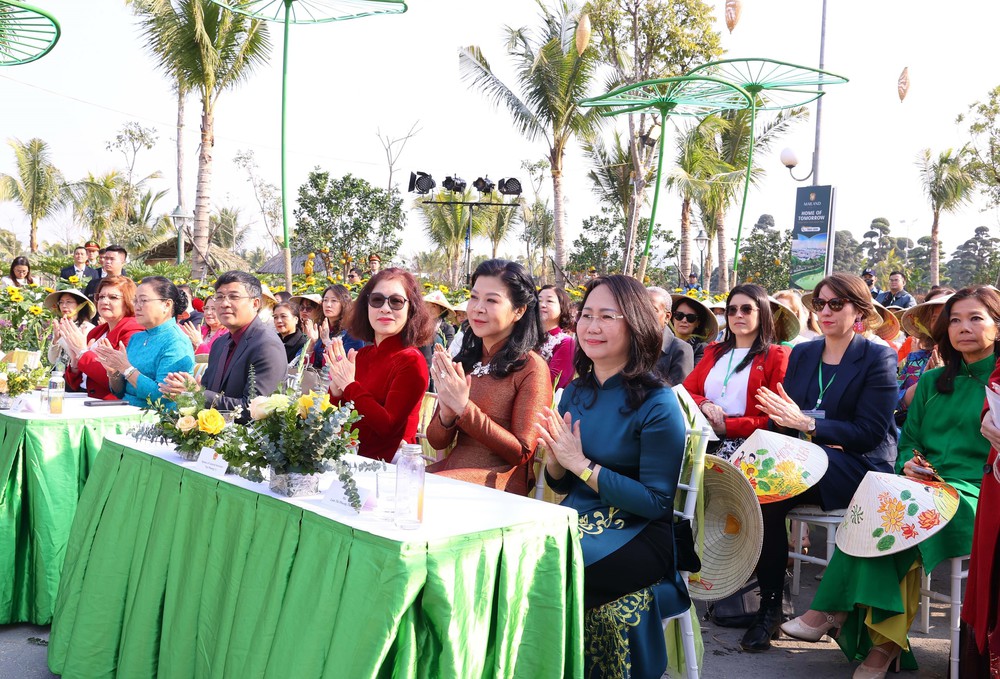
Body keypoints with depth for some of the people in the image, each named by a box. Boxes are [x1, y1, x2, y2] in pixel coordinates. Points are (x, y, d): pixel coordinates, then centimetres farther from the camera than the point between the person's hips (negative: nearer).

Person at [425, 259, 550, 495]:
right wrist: (447, 413, -13)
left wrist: (464, 408, -18)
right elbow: (436, 441, 11)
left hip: (500, 480, -5)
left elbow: (521, 453, -10)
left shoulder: (531, 367, -6)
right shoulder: (463, 362, 10)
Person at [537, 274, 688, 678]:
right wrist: (555, 458, -10)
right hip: (577, 519, 6)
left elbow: (657, 502, -14)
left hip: (637, 535, -6)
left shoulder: (657, 404, -12)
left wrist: (581, 464, -18)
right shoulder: (576, 391, 6)